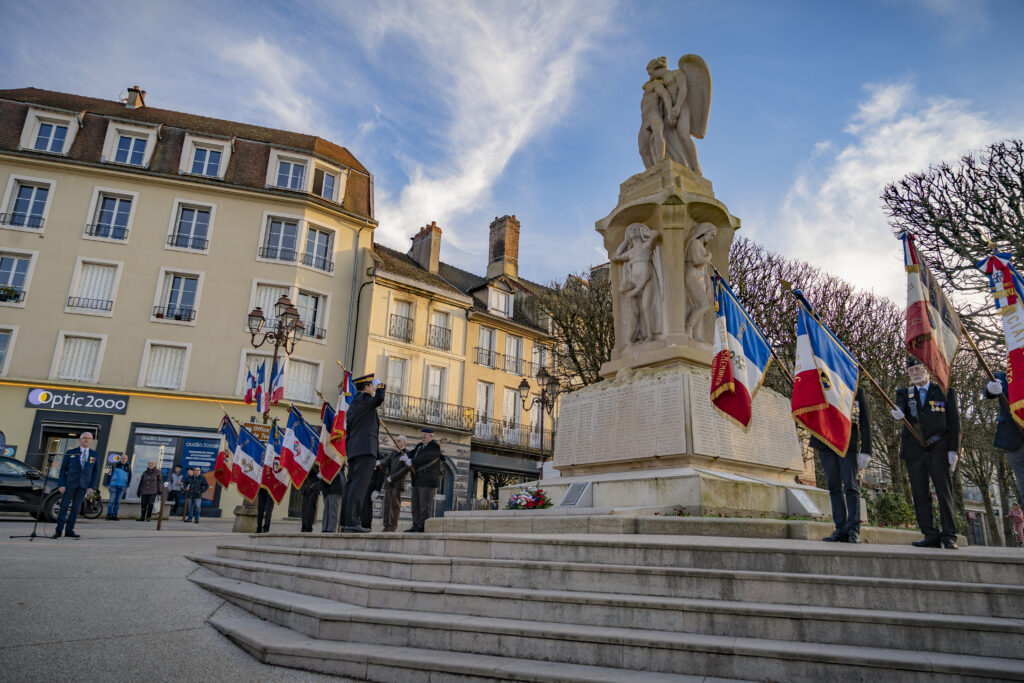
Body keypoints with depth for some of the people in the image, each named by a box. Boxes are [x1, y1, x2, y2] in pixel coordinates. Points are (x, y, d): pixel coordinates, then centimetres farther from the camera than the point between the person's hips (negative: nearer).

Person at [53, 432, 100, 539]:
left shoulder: (94, 455, 7)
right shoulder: (71, 452, 3)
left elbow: (95, 472, 9)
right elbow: (63, 469, 2)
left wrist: (91, 486, 0)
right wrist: (61, 484, -7)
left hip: (83, 485, 2)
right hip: (70, 484, -2)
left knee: (76, 508, 4)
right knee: (64, 506, -1)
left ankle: (69, 531, 10)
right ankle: (59, 530, 7)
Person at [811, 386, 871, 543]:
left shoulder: (857, 391, 8)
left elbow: (865, 420, 1)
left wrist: (865, 451, -8)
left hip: (848, 443, -3)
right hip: (825, 443, 3)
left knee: (850, 486, -7)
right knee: (834, 487, 4)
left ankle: (853, 530, -3)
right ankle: (841, 530, 7)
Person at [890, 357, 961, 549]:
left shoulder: (945, 392, 9)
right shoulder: (904, 393, 14)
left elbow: (954, 423, 3)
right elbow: (900, 407, -7)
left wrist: (954, 450, -6)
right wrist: (897, 412, -33)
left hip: (938, 449, -2)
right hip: (914, 450, 2)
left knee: (944, 491, -7)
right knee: (919, 494, 1)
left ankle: (949, 536, -4)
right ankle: (930, 535, 5)